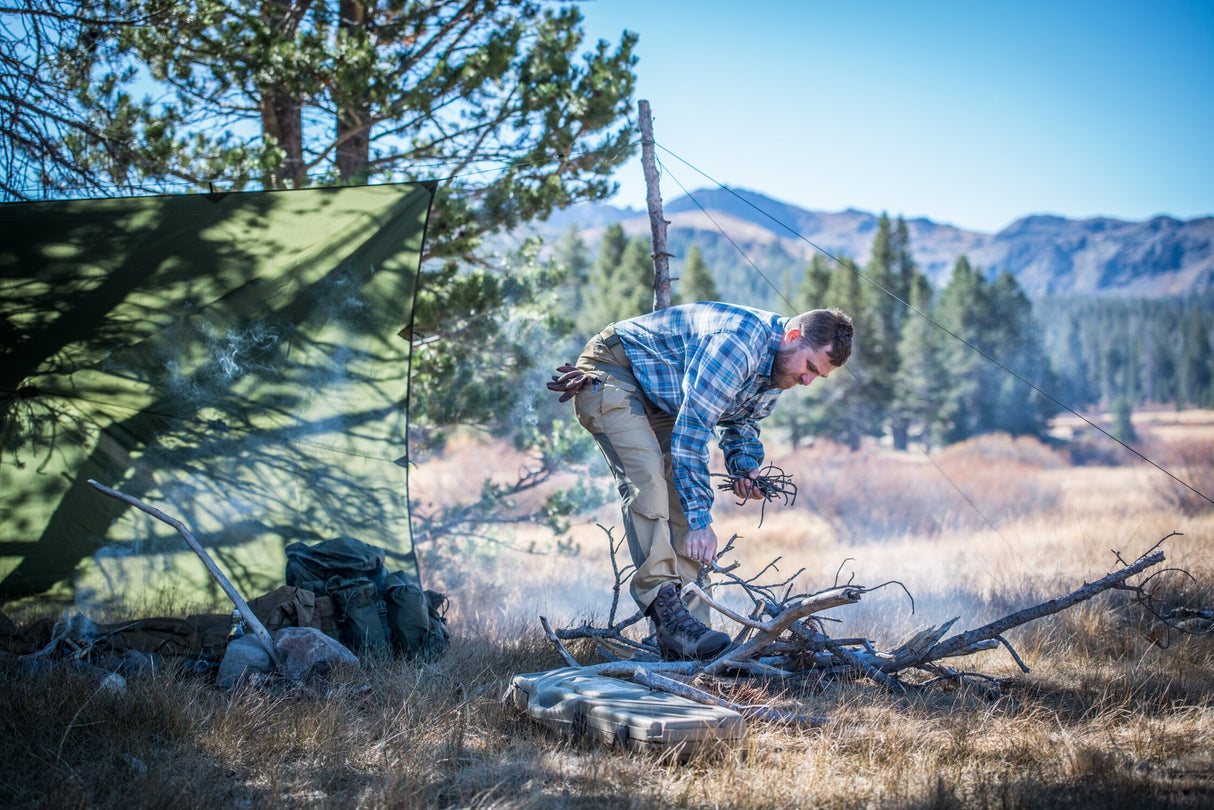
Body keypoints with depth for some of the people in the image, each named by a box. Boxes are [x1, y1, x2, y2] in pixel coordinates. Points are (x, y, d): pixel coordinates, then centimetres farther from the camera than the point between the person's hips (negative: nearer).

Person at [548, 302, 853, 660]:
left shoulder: (778, 366, -3)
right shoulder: (736, 343, -34)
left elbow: (742, 419, 15)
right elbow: (691, 431, -34)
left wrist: (745, 463, -7)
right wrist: (700, 521, -33)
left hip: (661, 398, 9)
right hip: (612, 371, -9)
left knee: (684, 498, -4)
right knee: (647, 475, -29)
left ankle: (684, 628, -5)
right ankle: (664, 605, -31)